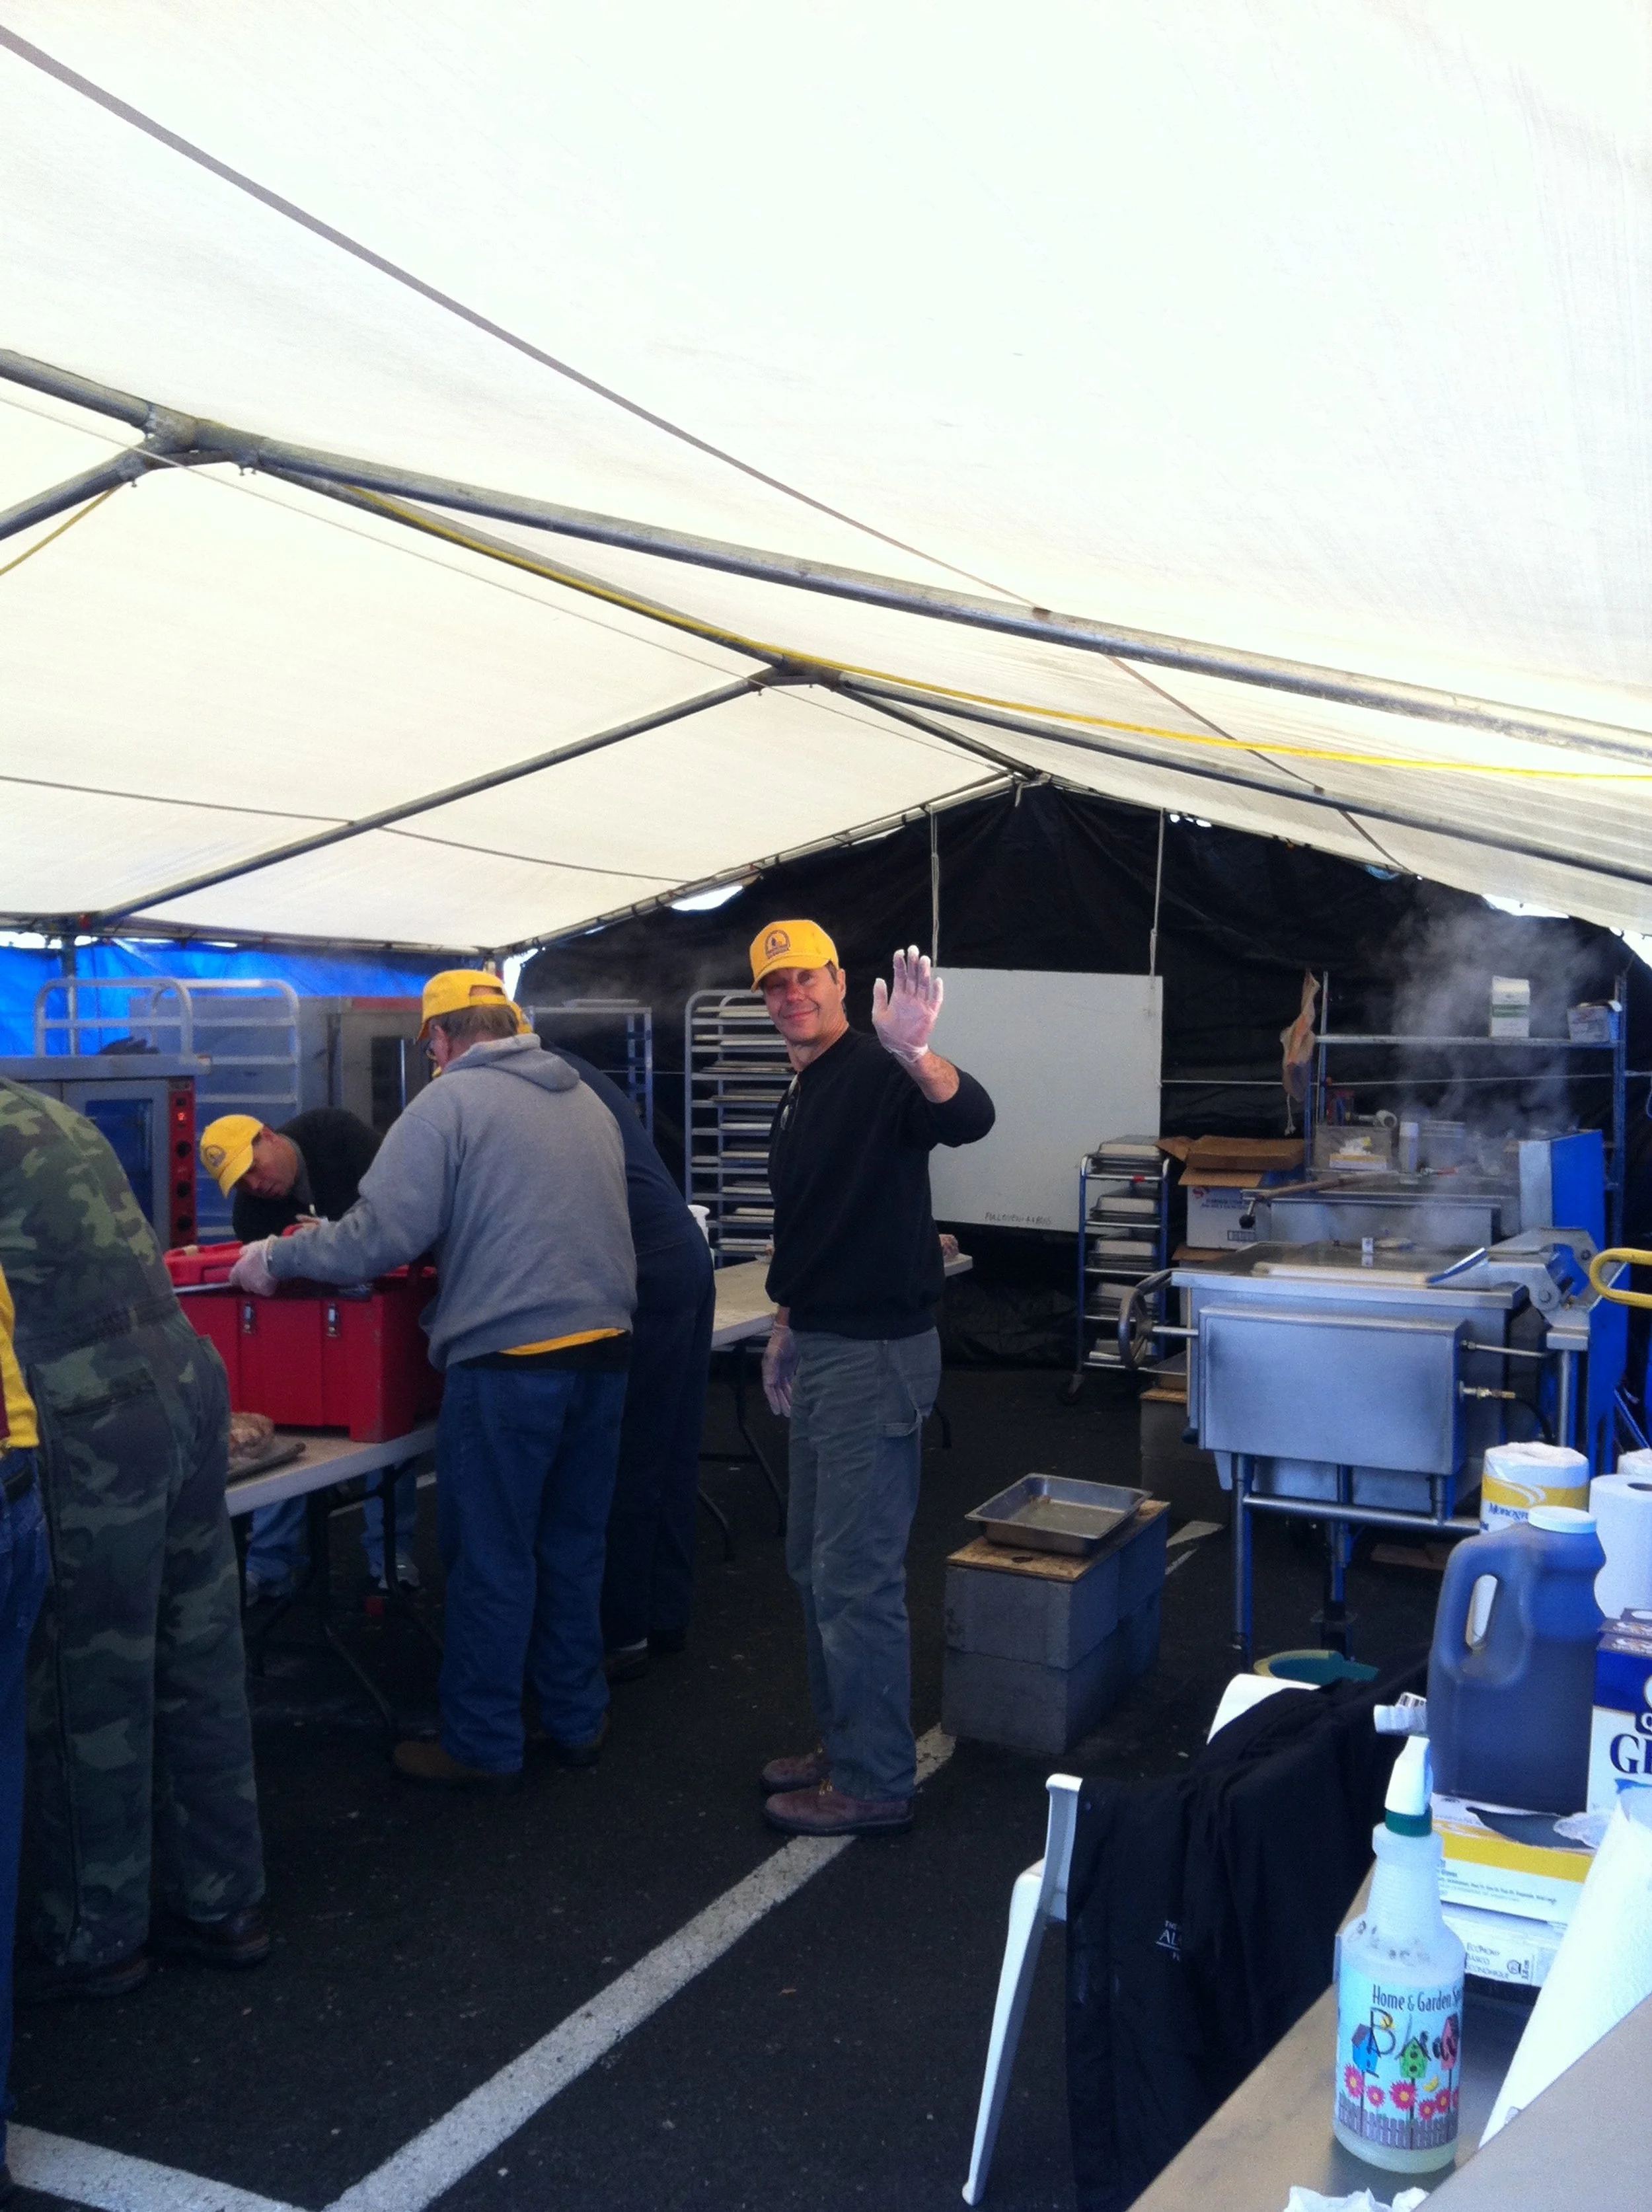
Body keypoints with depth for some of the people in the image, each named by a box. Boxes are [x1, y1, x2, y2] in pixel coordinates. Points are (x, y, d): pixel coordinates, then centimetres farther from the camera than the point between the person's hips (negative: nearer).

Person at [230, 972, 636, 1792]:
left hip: (508, 1360, -7)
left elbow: (382, 1235, -14)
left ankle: (482, 1747, 18)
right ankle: (576, 1719, 28)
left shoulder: (451, 1101, -7)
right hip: (604, 1350, 7)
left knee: (491, 1561, 6)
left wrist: (276, 1259, 1)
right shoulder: (588, 1100, 14)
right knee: (573, 1547, 18)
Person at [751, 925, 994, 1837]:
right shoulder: (800, 1097, 15)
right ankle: (843, 1743, 32)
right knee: (815, 1565, 18)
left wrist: (913, 1053, -53)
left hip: (876, 1352, -10)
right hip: (821, 1351, 10)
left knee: (855, 1576, -3)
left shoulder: (877, 1075, -14)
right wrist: (788, 1326, 23)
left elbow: (970, 1118, -35)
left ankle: (875, 1782, 10)